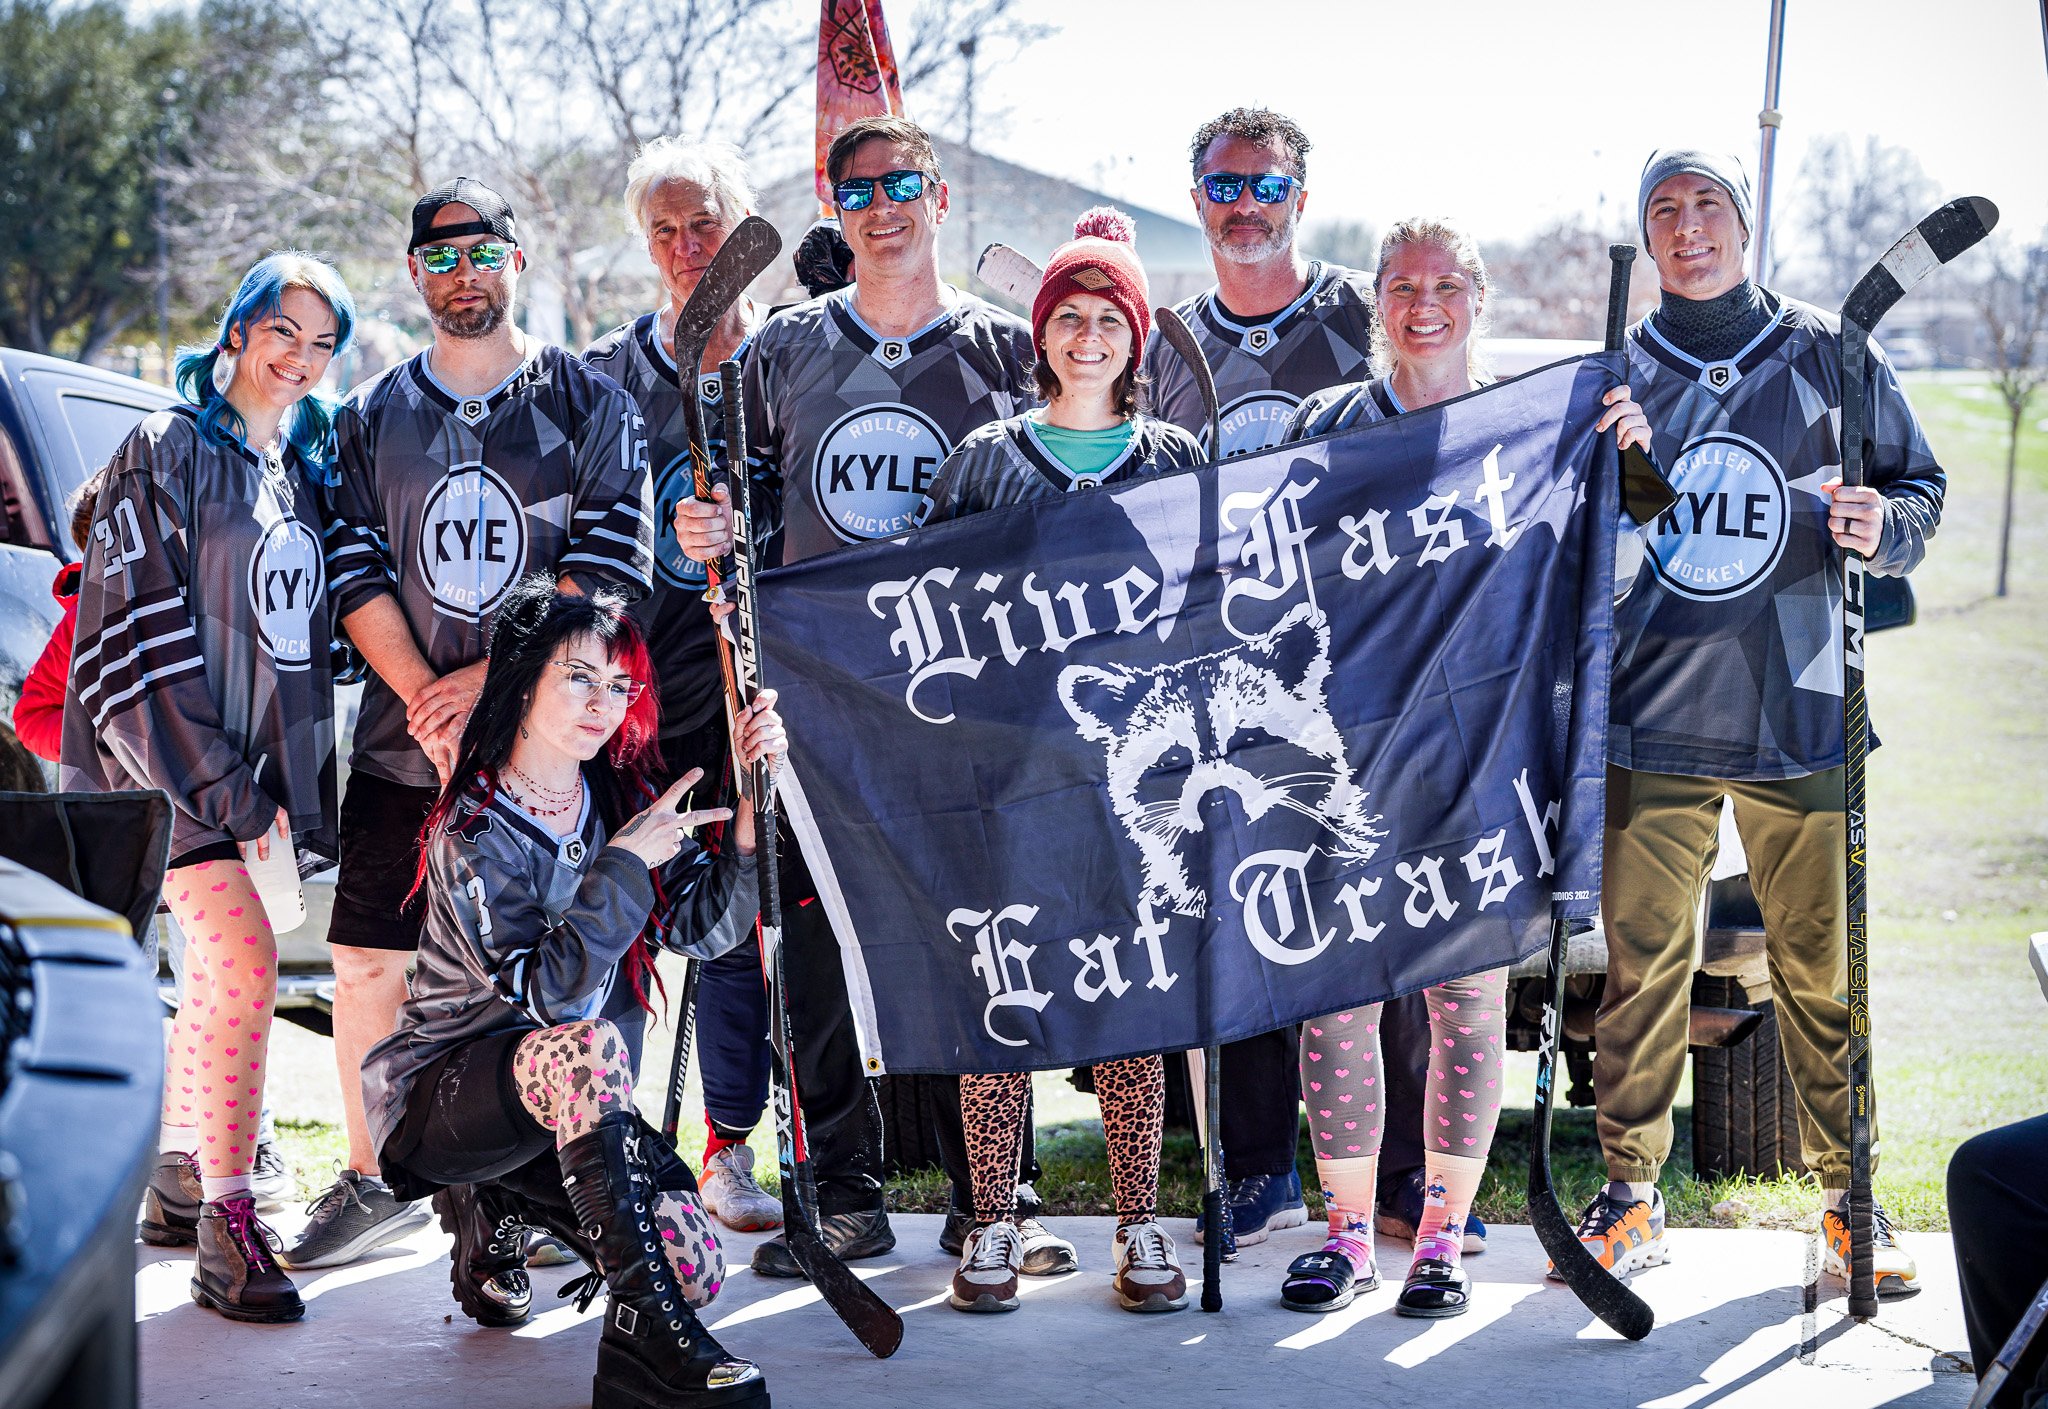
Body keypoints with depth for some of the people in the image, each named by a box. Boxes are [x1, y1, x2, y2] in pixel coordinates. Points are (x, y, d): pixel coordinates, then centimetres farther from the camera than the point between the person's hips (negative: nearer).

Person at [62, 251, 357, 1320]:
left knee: (220, 969, 12)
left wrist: (294, 780, 12)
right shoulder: (167, 449, -9)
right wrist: (224, 786, -16)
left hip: (248, 763, 7)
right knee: (244, 955, -18)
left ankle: (175, 1186, 26)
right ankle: (227, 1228, -15)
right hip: (166, 754, -7)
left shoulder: (306, 467, 13)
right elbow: (141, 633, -14)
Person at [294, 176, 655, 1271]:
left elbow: (611, 565, -6)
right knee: (368, 964, 2)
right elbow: (356, 572, 4)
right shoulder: (370, 418, 12)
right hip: (401, 741, 3)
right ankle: (372, 1181, 17)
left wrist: (490, 677, -14)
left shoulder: (587, 402, 4)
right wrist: (426, 699, -11)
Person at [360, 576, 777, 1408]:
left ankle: (498, 1205, 14)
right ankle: (646, 1341, -37)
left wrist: (754, 801, -17)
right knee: (587, 1047, -39)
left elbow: (706, 928, -8)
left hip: (561, 1110, 6)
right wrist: (625, 863, -26)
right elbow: (555, 994, -28)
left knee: (692, 1263, -16)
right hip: (440, 1098, -6)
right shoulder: (473, 832, -16)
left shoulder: (619, 801, 4)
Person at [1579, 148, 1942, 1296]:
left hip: (1798, 715, -1)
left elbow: (1920, 485, 11)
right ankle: (1631, 1197, 13)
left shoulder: (1831, 358, 5)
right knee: (1642, 962, 3)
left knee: (1821, 966, 3)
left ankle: (1851, 1200, 14)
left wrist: (1883, 527, -11)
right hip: (1650, 723, 1)